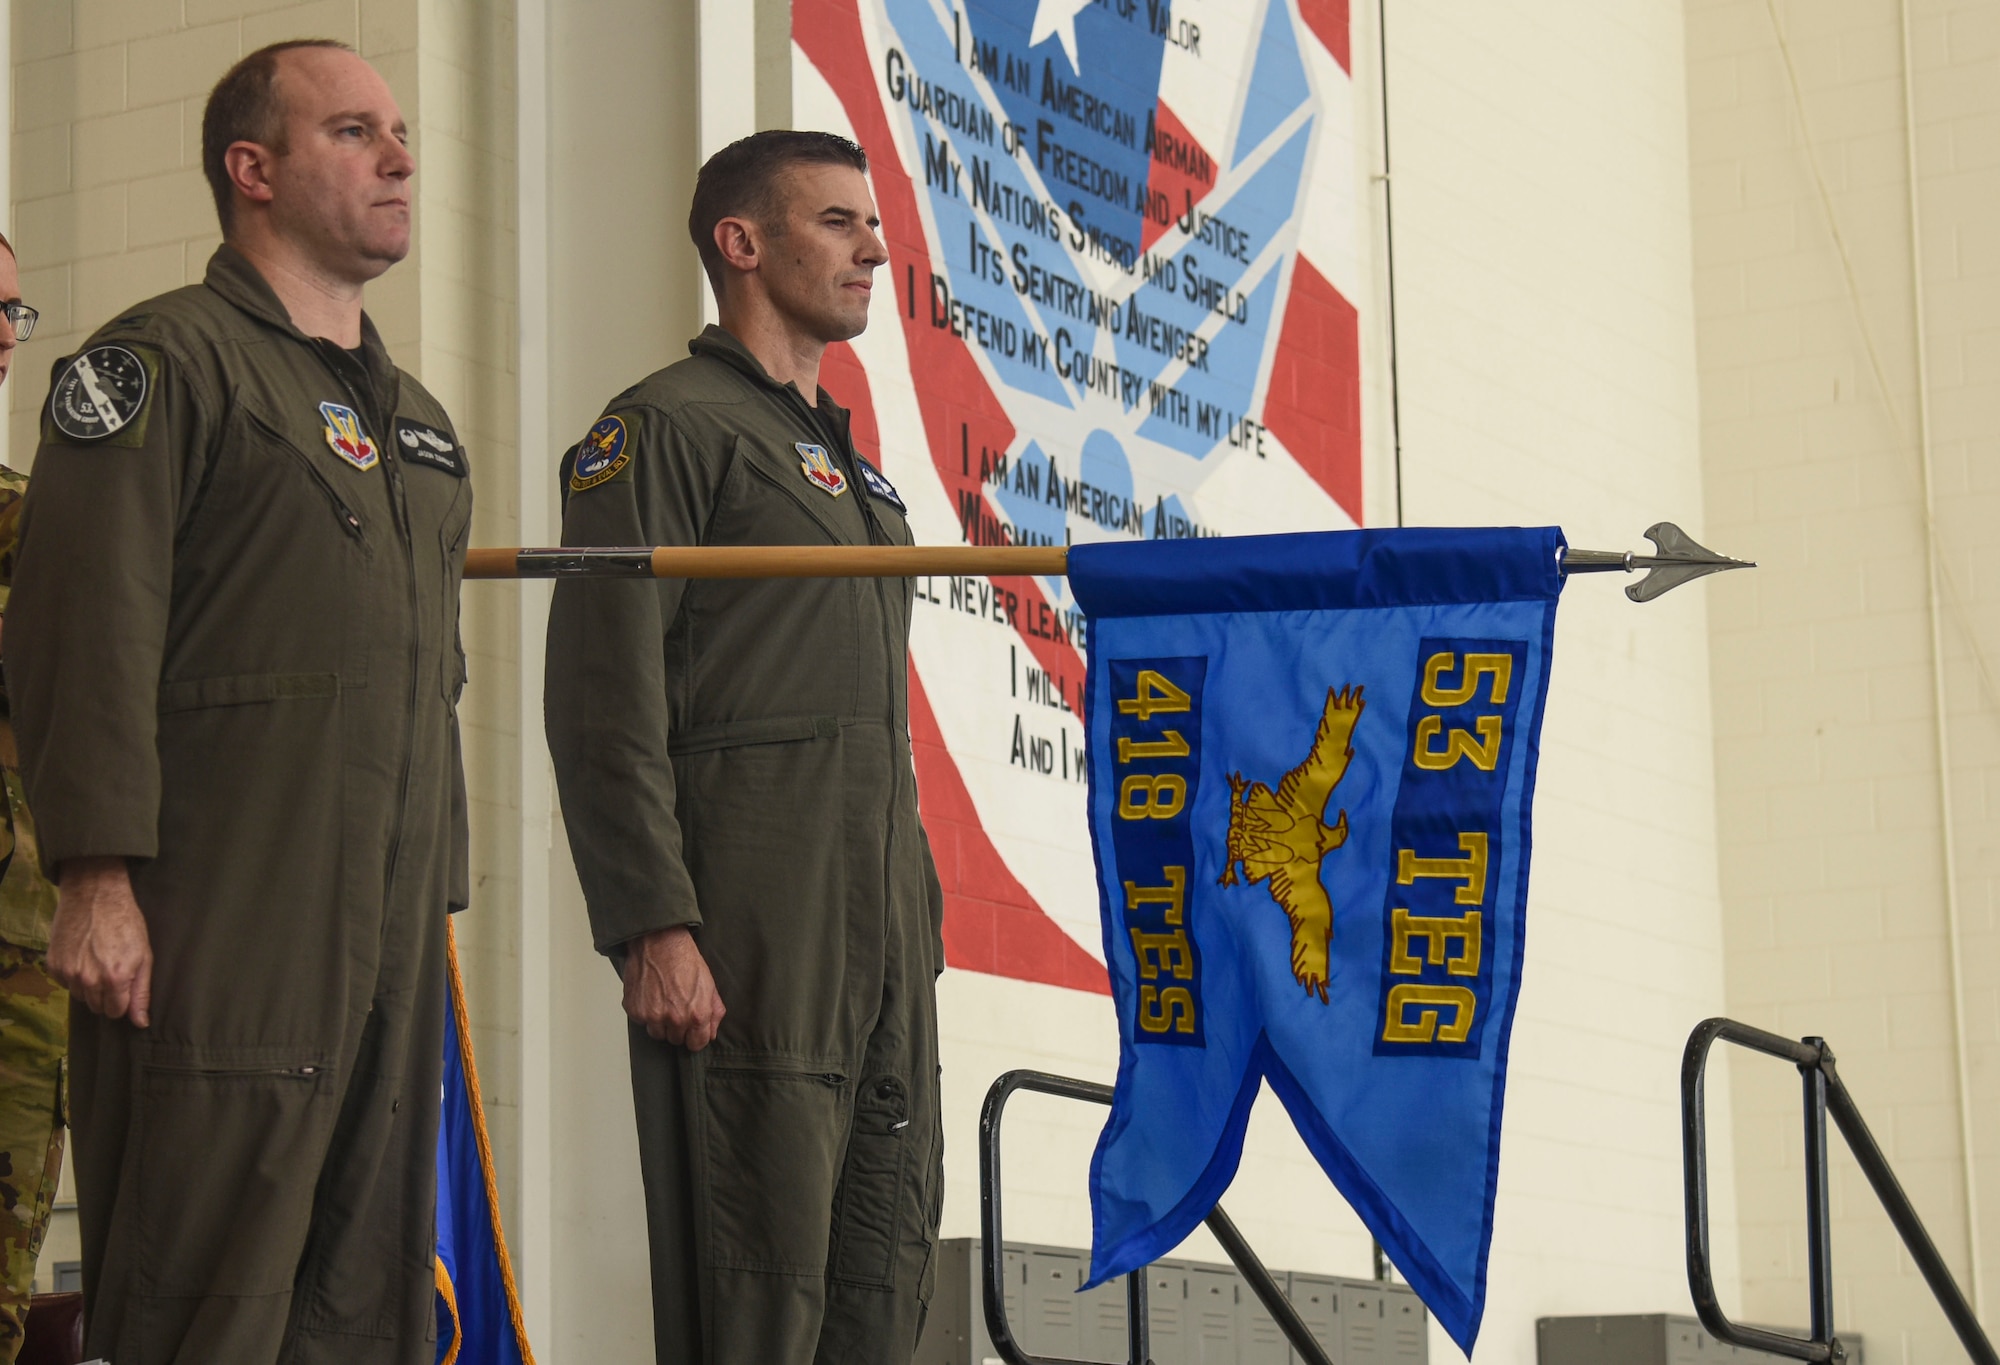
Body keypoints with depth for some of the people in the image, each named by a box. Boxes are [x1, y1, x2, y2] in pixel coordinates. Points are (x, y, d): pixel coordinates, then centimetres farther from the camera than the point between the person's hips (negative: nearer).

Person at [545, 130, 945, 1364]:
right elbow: (605, 704, -12)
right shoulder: (668, 427, -3)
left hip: (882, 928, 9)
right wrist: (654, 930, -19)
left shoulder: (847, 461, 24)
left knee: (887, 1266, 7)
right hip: (747, 931, -8)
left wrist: (919, 910, 18)